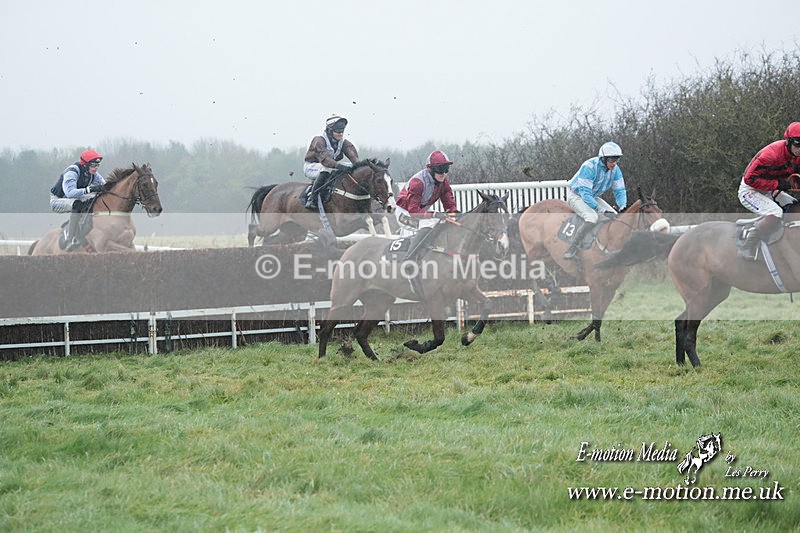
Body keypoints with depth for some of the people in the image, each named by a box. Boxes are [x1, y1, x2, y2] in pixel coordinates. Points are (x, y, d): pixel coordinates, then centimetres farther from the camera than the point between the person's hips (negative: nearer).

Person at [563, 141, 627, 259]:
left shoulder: (615, 170, -9)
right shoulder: (589, 167, -31)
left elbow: (620, 191, -1)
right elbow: (585, 193, -33)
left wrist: (623, 206, -22)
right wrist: (601, 209, -38)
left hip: (593, 197, 8)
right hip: (576, 195, -8)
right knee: (592, 217, -33)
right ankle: (571, 248, -28)